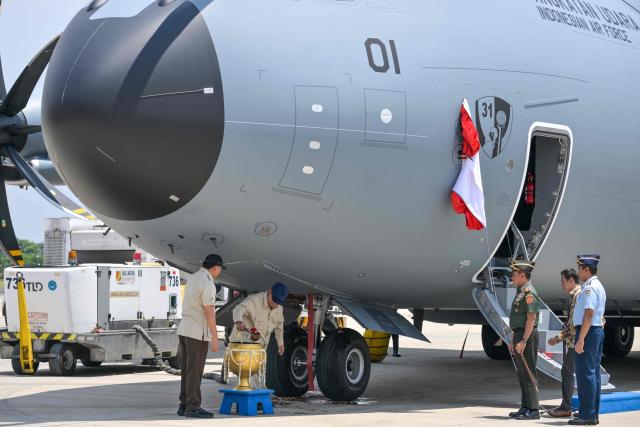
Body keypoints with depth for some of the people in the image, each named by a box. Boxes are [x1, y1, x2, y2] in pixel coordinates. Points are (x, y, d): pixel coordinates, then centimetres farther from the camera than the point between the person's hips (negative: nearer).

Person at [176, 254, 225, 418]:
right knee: (195, 371, -6)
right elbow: (209, 313, -20)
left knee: (187, 370, 11)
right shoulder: (208, 284, -16)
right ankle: (193, 407, -5)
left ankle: (184, 405, 12)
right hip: (198, 332, -9)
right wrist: (215, 338, -17)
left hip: (184, 330, 9)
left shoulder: (193, 278, 13)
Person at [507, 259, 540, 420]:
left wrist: (523, 341, -25)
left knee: (528, 374, -9)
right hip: (520, 335, 10)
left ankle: (533, 410, -7)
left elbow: (531, 318, -21)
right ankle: (526, 407, 17)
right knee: (522, 374, 12)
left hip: (527, 336, -10)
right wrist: (514, 341, 22)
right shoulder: (521, 292, 18)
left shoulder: (529, 293, -14)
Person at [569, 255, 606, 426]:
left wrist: (580, 339, -25)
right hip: (598, 330, 11)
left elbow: (589, 314, -23)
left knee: (585, 373, -9)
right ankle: (593, 413, 18)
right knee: (593, 373, 13)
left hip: (588, 332, -11)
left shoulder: (590, 288, -16)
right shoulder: (598, 286, 18)